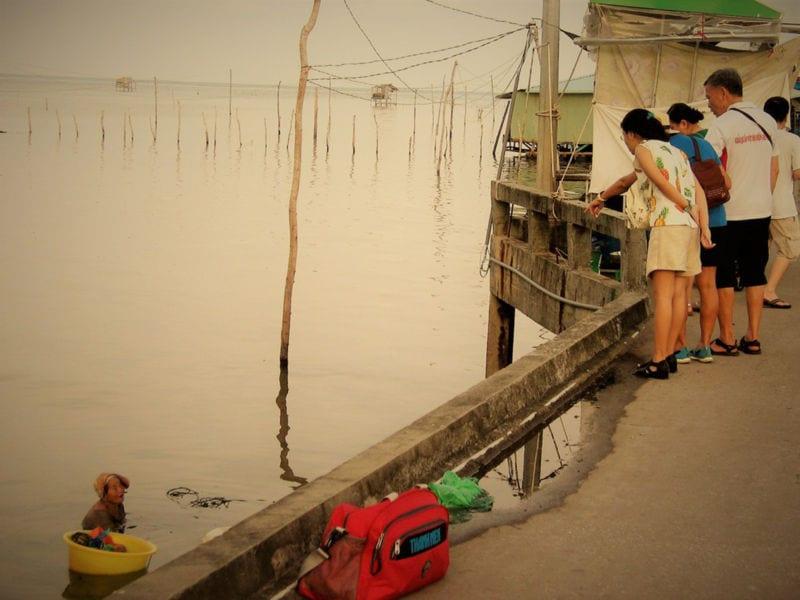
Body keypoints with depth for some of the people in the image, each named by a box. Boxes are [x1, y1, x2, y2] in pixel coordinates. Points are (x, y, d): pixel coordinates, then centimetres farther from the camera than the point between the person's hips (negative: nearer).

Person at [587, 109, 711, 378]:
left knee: (663, 293, -10)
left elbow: (662, 183, -7)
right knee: (678, 293, 8)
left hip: (667, 224, -8)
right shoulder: (677, 152, 25)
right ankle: (668, 355, 10)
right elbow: (698, 190, 18)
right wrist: (704, 226, 13)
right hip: (689, 227, 8)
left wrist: (689, 209, -1)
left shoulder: (643, 149, 6)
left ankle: (658, 362, -13)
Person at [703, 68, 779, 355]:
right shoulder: (767, 121, 8)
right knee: (755, 274, 12)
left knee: (723, 276, 4)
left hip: (729, 213, -6)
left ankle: (727, 339, 6)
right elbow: (774, 168, 14)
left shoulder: (721, 126, -13)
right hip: (761, 211, 6)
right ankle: (752, 337, 13)